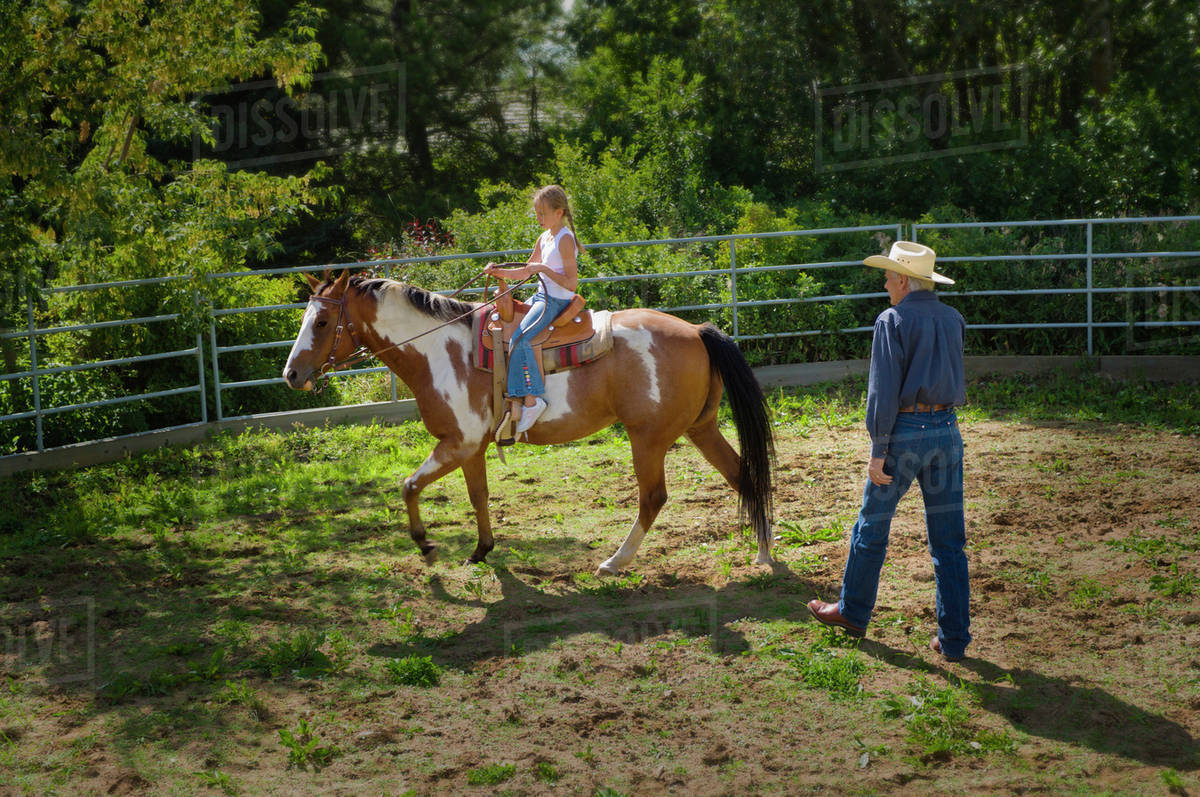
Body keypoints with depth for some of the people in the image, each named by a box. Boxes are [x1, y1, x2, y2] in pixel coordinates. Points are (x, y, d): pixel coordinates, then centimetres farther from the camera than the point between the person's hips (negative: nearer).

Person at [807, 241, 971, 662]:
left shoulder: (892, 321, -10)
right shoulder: (954, 320, 8)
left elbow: (883, 391, -15)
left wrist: (878, 450, -13)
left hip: (904, 432, -5)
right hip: (947, 430, 5)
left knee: (872, 527, 13)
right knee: (949, 539, 7)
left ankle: (853, 612, 28)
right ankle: (954, 639, 9)